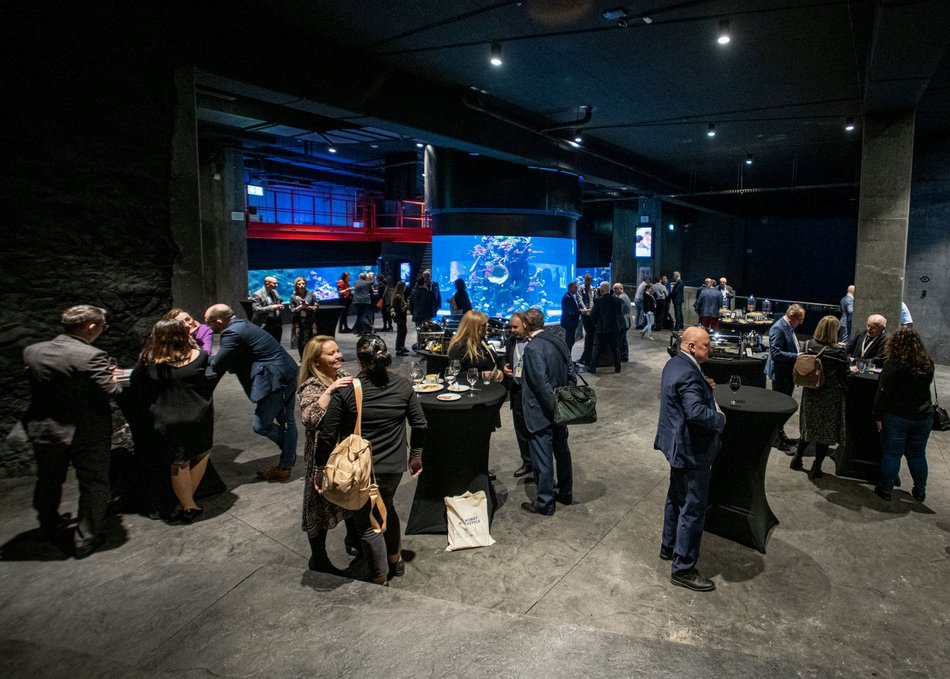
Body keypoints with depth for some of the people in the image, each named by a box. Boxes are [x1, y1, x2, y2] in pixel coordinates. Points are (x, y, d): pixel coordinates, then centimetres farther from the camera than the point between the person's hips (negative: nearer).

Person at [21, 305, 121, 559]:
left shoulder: (32, 351, -4)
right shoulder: (92, 356, -23)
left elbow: (38, 386, 6)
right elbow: (108, 391, -21)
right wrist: (113, 378, 1)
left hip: (44, 430, 6)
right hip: (87, 433, -5)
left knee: (48, 481, 25)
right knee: (93, 485, 11)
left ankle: (49, 528, 45)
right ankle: (85, 540, 18)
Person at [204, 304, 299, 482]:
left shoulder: (232, 333, -16)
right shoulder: (239, 325, 15)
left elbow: (217, 366, -14)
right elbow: (229, 361, 18)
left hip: (276, 378, -11)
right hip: (286, 373, 11)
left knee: (261, 425, -2)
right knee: (286, 420, 16)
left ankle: (285, 466, 16)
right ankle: (286, 465, 27)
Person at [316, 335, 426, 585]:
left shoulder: (344, 390, -15)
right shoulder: (402, 385, -5)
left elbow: (327, 435, -12)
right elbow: (419, 424, 1)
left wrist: (320, 468, 1)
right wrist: (416, 455, 16)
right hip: (393, 466, 5)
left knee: (368, 525, 11)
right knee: (386, 508, 30)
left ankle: (381, 582, 22)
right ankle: (395, 560, 46)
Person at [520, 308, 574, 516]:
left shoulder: (532, 348, -20)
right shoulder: (557, 340, 3)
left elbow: (541, 383, -24)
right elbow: (570, 370, 7)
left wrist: (554, 407, -15)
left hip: (541, 412, -8)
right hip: (559, 408, 8)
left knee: (542, 458, 4)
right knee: (561, 450, 21)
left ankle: (545, 503, 16)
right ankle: (565, 492, 37)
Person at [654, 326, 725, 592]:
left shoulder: (675, 363, 7)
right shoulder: (688, 374, -26)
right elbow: (696, 412, -35)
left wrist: (705, 388, 6)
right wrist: (720, 419, -17)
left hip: (678, 446, 11)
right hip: (692, 450, -11)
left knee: (677, 498, 24)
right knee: (693, 509, -1)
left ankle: (669, 547, 40)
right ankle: (682, 569, 10)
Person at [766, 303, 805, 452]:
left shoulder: (789, 327, 10)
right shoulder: (778, 329, -19)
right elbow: (775, 353, -25)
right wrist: (797, 356, -25)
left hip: (789, 373, 10)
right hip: (780, 374, -10)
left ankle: (780, 434, 32)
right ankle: (778, 439, 9)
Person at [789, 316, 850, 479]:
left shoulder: (808, 345, -8)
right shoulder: (839, 351, -18)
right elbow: (844, 376, -10)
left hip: (810, 393, 4)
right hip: (830, 397, -4)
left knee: (808, 427, 21)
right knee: (825, 431, 9)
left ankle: (797, 459, 27)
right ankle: (816, 468, 15)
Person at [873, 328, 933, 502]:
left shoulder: (893, 365, -15)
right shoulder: (927, 364, 0)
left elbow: (883, 393, -15)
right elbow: (925, 387, 13)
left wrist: (878, 416, -9)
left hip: (896, 417, -4)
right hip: (923, 417, 5)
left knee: (892, 454, 4)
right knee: (918, 455, 17)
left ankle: (885, 489, 12)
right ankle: (920, 492, 27)